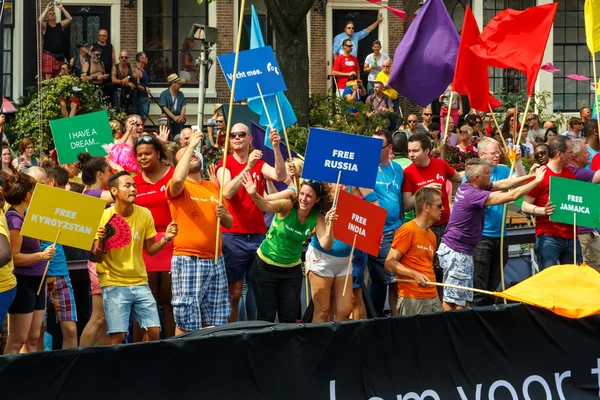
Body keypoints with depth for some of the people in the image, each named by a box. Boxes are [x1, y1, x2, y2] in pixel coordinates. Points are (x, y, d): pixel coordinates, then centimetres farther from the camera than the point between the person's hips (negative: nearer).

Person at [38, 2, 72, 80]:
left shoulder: (60, 25, 12)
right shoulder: (45, 26, 2)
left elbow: (70, 19, 0)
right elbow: (40, 20, -18)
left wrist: (61, 8, -6)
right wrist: (47, 8, -13)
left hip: (60, 56, 4)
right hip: (48, 55, -4)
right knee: (48, 78, -10)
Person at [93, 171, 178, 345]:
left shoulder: (145, 214, 0)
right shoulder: (104, 217, -10)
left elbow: (150, 249, 9)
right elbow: (98, 258, -8)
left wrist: (166, 238, -8)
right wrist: (100, 242, -28)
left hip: (140, 282, 4)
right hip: (114, 284, -4)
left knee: (155, 331, -2)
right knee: (117, 335, -12)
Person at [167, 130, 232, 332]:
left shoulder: (213, 187, 17)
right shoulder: (178, 187, -1)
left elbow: (229, 223, 21)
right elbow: (177, 179, -27)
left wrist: (224, 215, -4)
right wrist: (190, 145, -18)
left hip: (215, 261, 6)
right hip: (187, 261, -6)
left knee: (215, 323, 8)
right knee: (187, 323, -6)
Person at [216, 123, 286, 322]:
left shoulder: (259, 164, 10)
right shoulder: (225, 164, -1)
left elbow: (280, 176, -9)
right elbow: (227, 192, -17)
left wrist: (276, 147, -19)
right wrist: (247, 167, -25)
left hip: (258, 235, 4)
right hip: (233, 237, -4)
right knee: (234, 292, -3)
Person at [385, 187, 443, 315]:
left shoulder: (431, 235, 16)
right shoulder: (407, 230, -9)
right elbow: (389, 263, -13)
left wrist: (435, 296, 14)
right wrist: (414, 274, -25)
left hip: (433, 298, 8)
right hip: (412, 300, -8)